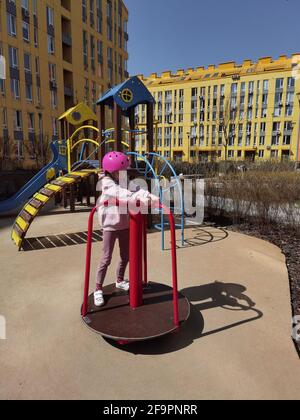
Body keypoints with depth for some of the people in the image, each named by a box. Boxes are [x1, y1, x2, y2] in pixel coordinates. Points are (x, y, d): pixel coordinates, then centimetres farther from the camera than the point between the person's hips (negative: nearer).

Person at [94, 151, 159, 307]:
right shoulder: (107, 184, -14)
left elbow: (137, 190, -9)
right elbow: (122, 194, -34)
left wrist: (150, 196, -28)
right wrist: (139, 198, -47)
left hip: (125, 225, 7)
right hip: (110, 226, -6)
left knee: (125, 256, 15)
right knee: (106, 259, 0)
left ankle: (120, 281, 38)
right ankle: (98, 289, 15)